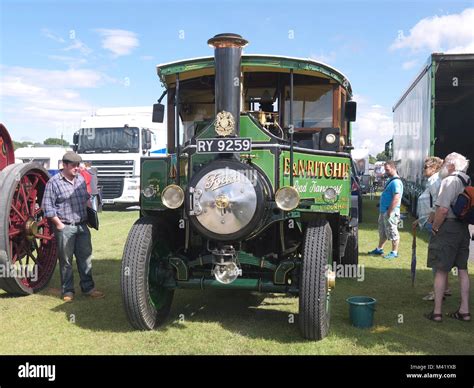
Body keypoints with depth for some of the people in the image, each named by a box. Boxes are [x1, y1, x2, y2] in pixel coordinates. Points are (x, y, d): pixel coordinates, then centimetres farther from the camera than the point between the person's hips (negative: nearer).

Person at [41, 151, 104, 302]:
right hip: (65, 228, -5)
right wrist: (59, 224, -12)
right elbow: (48, 206, -10)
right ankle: (67, 291, 15)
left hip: (82, 226, 6)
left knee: (85, 258, 9)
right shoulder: (54, 182, -9)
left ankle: (88, 288, 20)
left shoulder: (81, 179, 10)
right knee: (66, 261, 4)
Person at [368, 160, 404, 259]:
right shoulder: (390, 180, 15)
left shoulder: (396, 182, -18)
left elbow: (396, 198, -25)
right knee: (382, 232, 19)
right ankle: (379, 249, 30)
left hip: (391, 212, -10)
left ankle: (394, 252, 8)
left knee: (392, 233, -1)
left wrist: (389, 212, -24)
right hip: (384, 211, 10)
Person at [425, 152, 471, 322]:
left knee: (441, 270, -1)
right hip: (463, 228, 8)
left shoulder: (450, 180, -15)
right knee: (462, 270, 13)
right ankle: (464, 310, 21)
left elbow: (443, 209, -23)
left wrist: (435, 227, -11)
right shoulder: (467, 181, 11)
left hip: (448, 228, -8)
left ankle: (437, 312, 5)